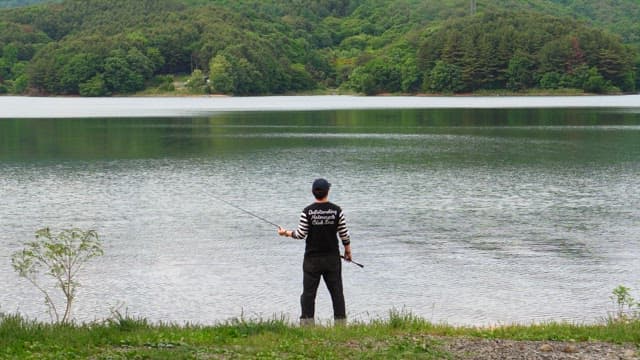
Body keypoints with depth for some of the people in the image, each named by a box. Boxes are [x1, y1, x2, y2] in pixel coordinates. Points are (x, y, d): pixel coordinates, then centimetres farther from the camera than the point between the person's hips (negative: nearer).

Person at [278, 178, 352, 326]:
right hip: (332, 257, 1)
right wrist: (348, 251, 12)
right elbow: (344, 234, -2)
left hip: (312, 258, -1)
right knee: (337, 291, 8)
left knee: (308, 292, 4)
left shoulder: (307, 211, -9)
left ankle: (307, 323, 1)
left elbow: (301, 234, -7)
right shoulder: (337, 210, -5)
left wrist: (286, 233, 10)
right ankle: (341, 323, 9)